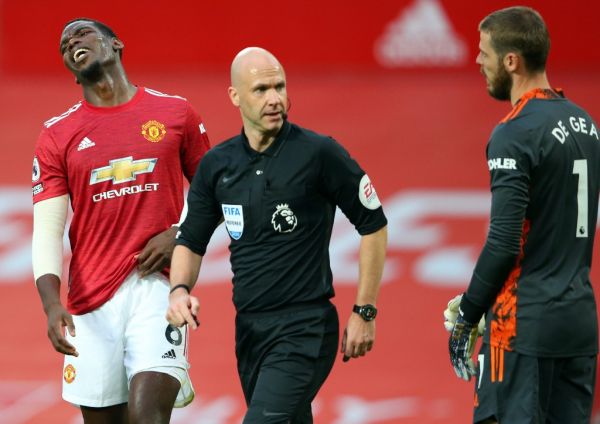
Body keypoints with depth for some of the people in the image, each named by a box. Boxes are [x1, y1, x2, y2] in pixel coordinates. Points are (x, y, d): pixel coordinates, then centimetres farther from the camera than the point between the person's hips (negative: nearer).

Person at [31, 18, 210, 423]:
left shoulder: (176, 114, 7)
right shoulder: (57, 135, 7)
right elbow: (47, 230, 0)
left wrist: (180, 234, -4)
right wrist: (51, 303, -15)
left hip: (157, 286, -2)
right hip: (91, 299, 2)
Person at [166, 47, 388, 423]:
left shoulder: (319, 153, -9)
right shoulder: (217, 165, 6)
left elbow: (374, 225, -2)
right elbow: (191, 240, 15)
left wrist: (365, 311, -3)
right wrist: (180, 290, -6)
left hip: (304, 329, -6)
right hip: (249, 328, 6)